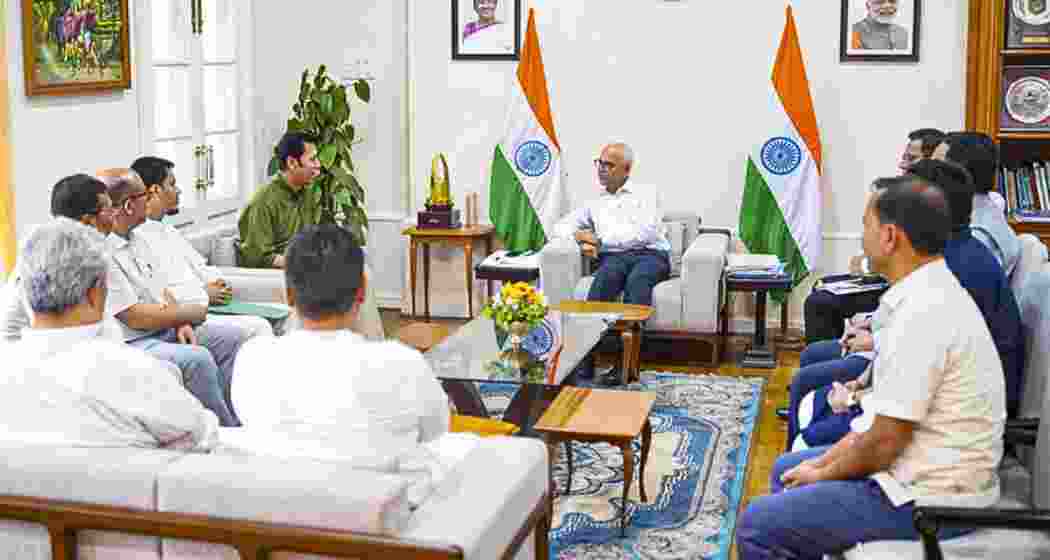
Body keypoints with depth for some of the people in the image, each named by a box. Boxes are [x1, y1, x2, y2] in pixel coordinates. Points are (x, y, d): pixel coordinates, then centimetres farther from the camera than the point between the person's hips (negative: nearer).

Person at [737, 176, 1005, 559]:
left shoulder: (922, 312, -26)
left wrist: (823, 473, -5)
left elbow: (885, 442, -23)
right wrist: (823, 461, 9)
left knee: (758, 524, -8)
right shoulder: (931, 295, 7)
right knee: (786, 470, 23)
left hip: (929, 499, -10)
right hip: (926, 471, 10)